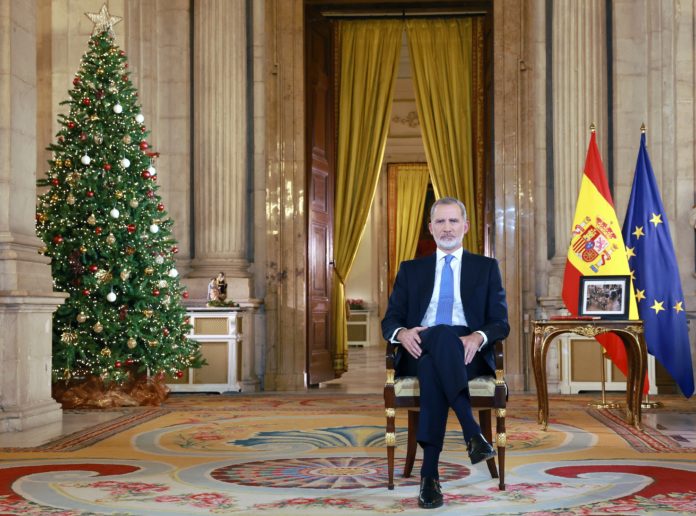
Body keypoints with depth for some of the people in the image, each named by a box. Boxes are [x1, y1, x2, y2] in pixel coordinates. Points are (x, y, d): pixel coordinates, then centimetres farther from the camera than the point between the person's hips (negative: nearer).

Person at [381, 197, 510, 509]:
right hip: (418, 351, 1)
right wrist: (403, 332, -14)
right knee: (441, 334, -38)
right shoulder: (411, 270, 21)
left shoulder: (486, 267, 17)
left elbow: (500, 323, 7)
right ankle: (472, 433, -45)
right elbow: (389, 321, 12)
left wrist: (477, 337, -18)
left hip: (468, 354, -1)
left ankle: (430, 472, -42)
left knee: (433, 367, -39)